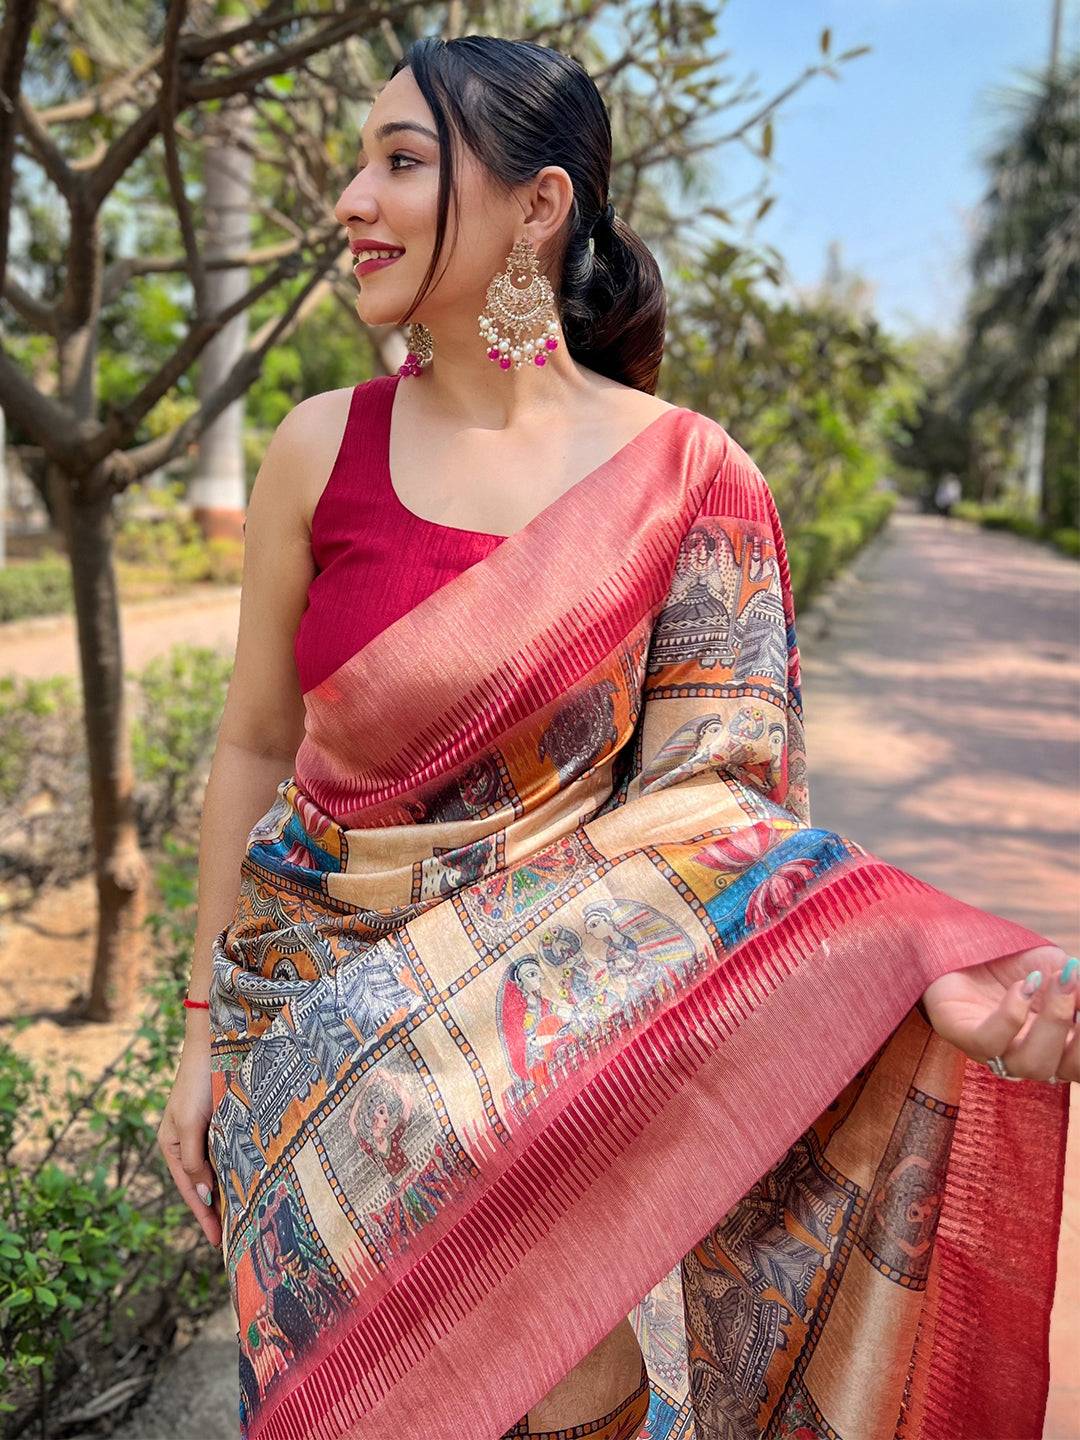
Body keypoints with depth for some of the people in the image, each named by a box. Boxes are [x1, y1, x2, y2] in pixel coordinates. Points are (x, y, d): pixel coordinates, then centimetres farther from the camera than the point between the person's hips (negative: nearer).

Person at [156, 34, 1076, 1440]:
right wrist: (207, 1025, 5)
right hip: (319, 998, 2)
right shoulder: (323, 447, -6)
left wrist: (929, 971, -28)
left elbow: (712, 794, -12)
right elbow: (254, 747, 1)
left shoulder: (686, 476, -10)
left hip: (557, 1024, -1)